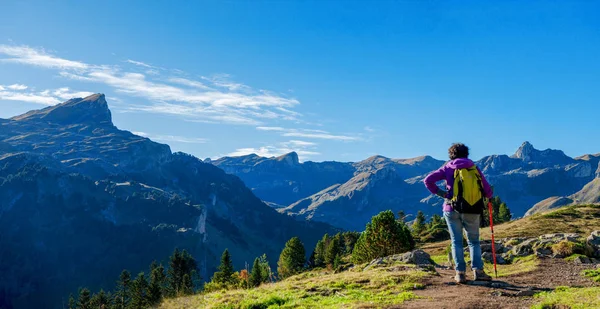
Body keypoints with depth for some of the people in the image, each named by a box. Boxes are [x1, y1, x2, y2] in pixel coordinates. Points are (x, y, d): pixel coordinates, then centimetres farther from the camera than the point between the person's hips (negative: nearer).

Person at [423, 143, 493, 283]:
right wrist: (488, 196, 26)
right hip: (472, 211, 1)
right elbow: (487, 190, 5)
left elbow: (428, 180, -6)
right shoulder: (474, 168, 4)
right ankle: (478, 270, 2)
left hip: (452, 210, -1)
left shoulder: (447, 168, 3)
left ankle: (460, 273, 2)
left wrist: (440, 193, 1)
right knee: (474, 241, 14)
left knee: (457, 242, 7)